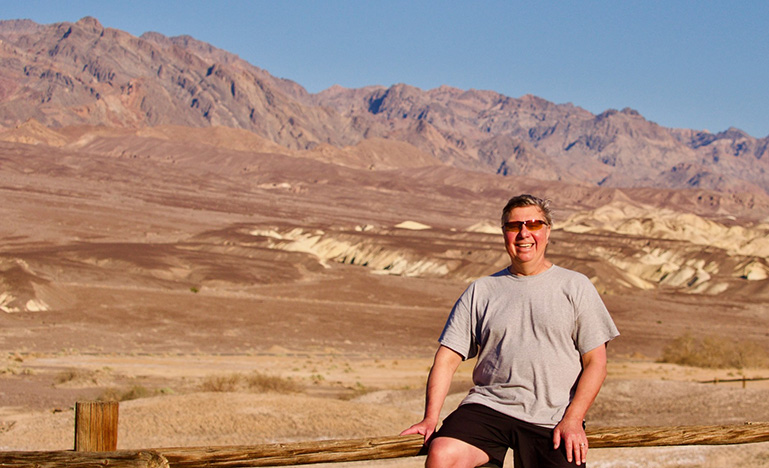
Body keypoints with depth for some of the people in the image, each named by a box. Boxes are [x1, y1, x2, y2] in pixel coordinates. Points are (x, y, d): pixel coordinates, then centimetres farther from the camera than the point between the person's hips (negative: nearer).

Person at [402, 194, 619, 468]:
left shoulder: (576, 287, 11)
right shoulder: (481, 291, 15)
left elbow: (596, 363, 6)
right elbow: (447, 358, 11)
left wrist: (572, 419, -7)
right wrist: (431, 417, -3)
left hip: (551, 421, -1)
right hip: (488, 405, 1)